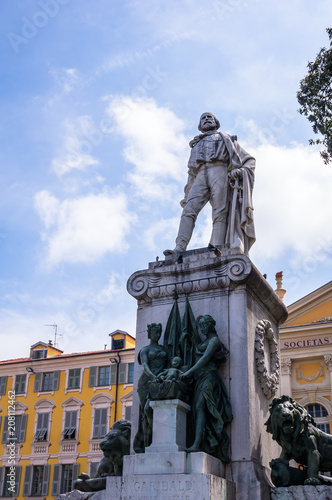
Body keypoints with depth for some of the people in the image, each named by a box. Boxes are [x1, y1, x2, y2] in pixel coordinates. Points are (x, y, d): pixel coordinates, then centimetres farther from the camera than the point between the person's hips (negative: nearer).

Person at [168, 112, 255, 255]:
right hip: (201, 176, 2)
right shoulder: (196, 144, 38)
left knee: (219, 213, -18)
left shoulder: (226, 139, 30)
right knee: (189, 210, -19)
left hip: (219, 172, -2)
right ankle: (180, 249, -31)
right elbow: (191, 174, 30)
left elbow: (249, 159, 20)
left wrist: (242, 170, -3)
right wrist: (186, 196, 16)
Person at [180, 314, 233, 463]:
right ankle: (212, 447, -7)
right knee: (199, 409, -3)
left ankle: (197, 444, -34)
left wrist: (189, 372, -14)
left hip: (208, 377, -8)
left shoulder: (214, 340, -1)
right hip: (200, 378, 8)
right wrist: (189, 373, 12)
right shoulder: (205, 342, 27)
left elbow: (205, 358, -12)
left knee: (200, 406, -22)